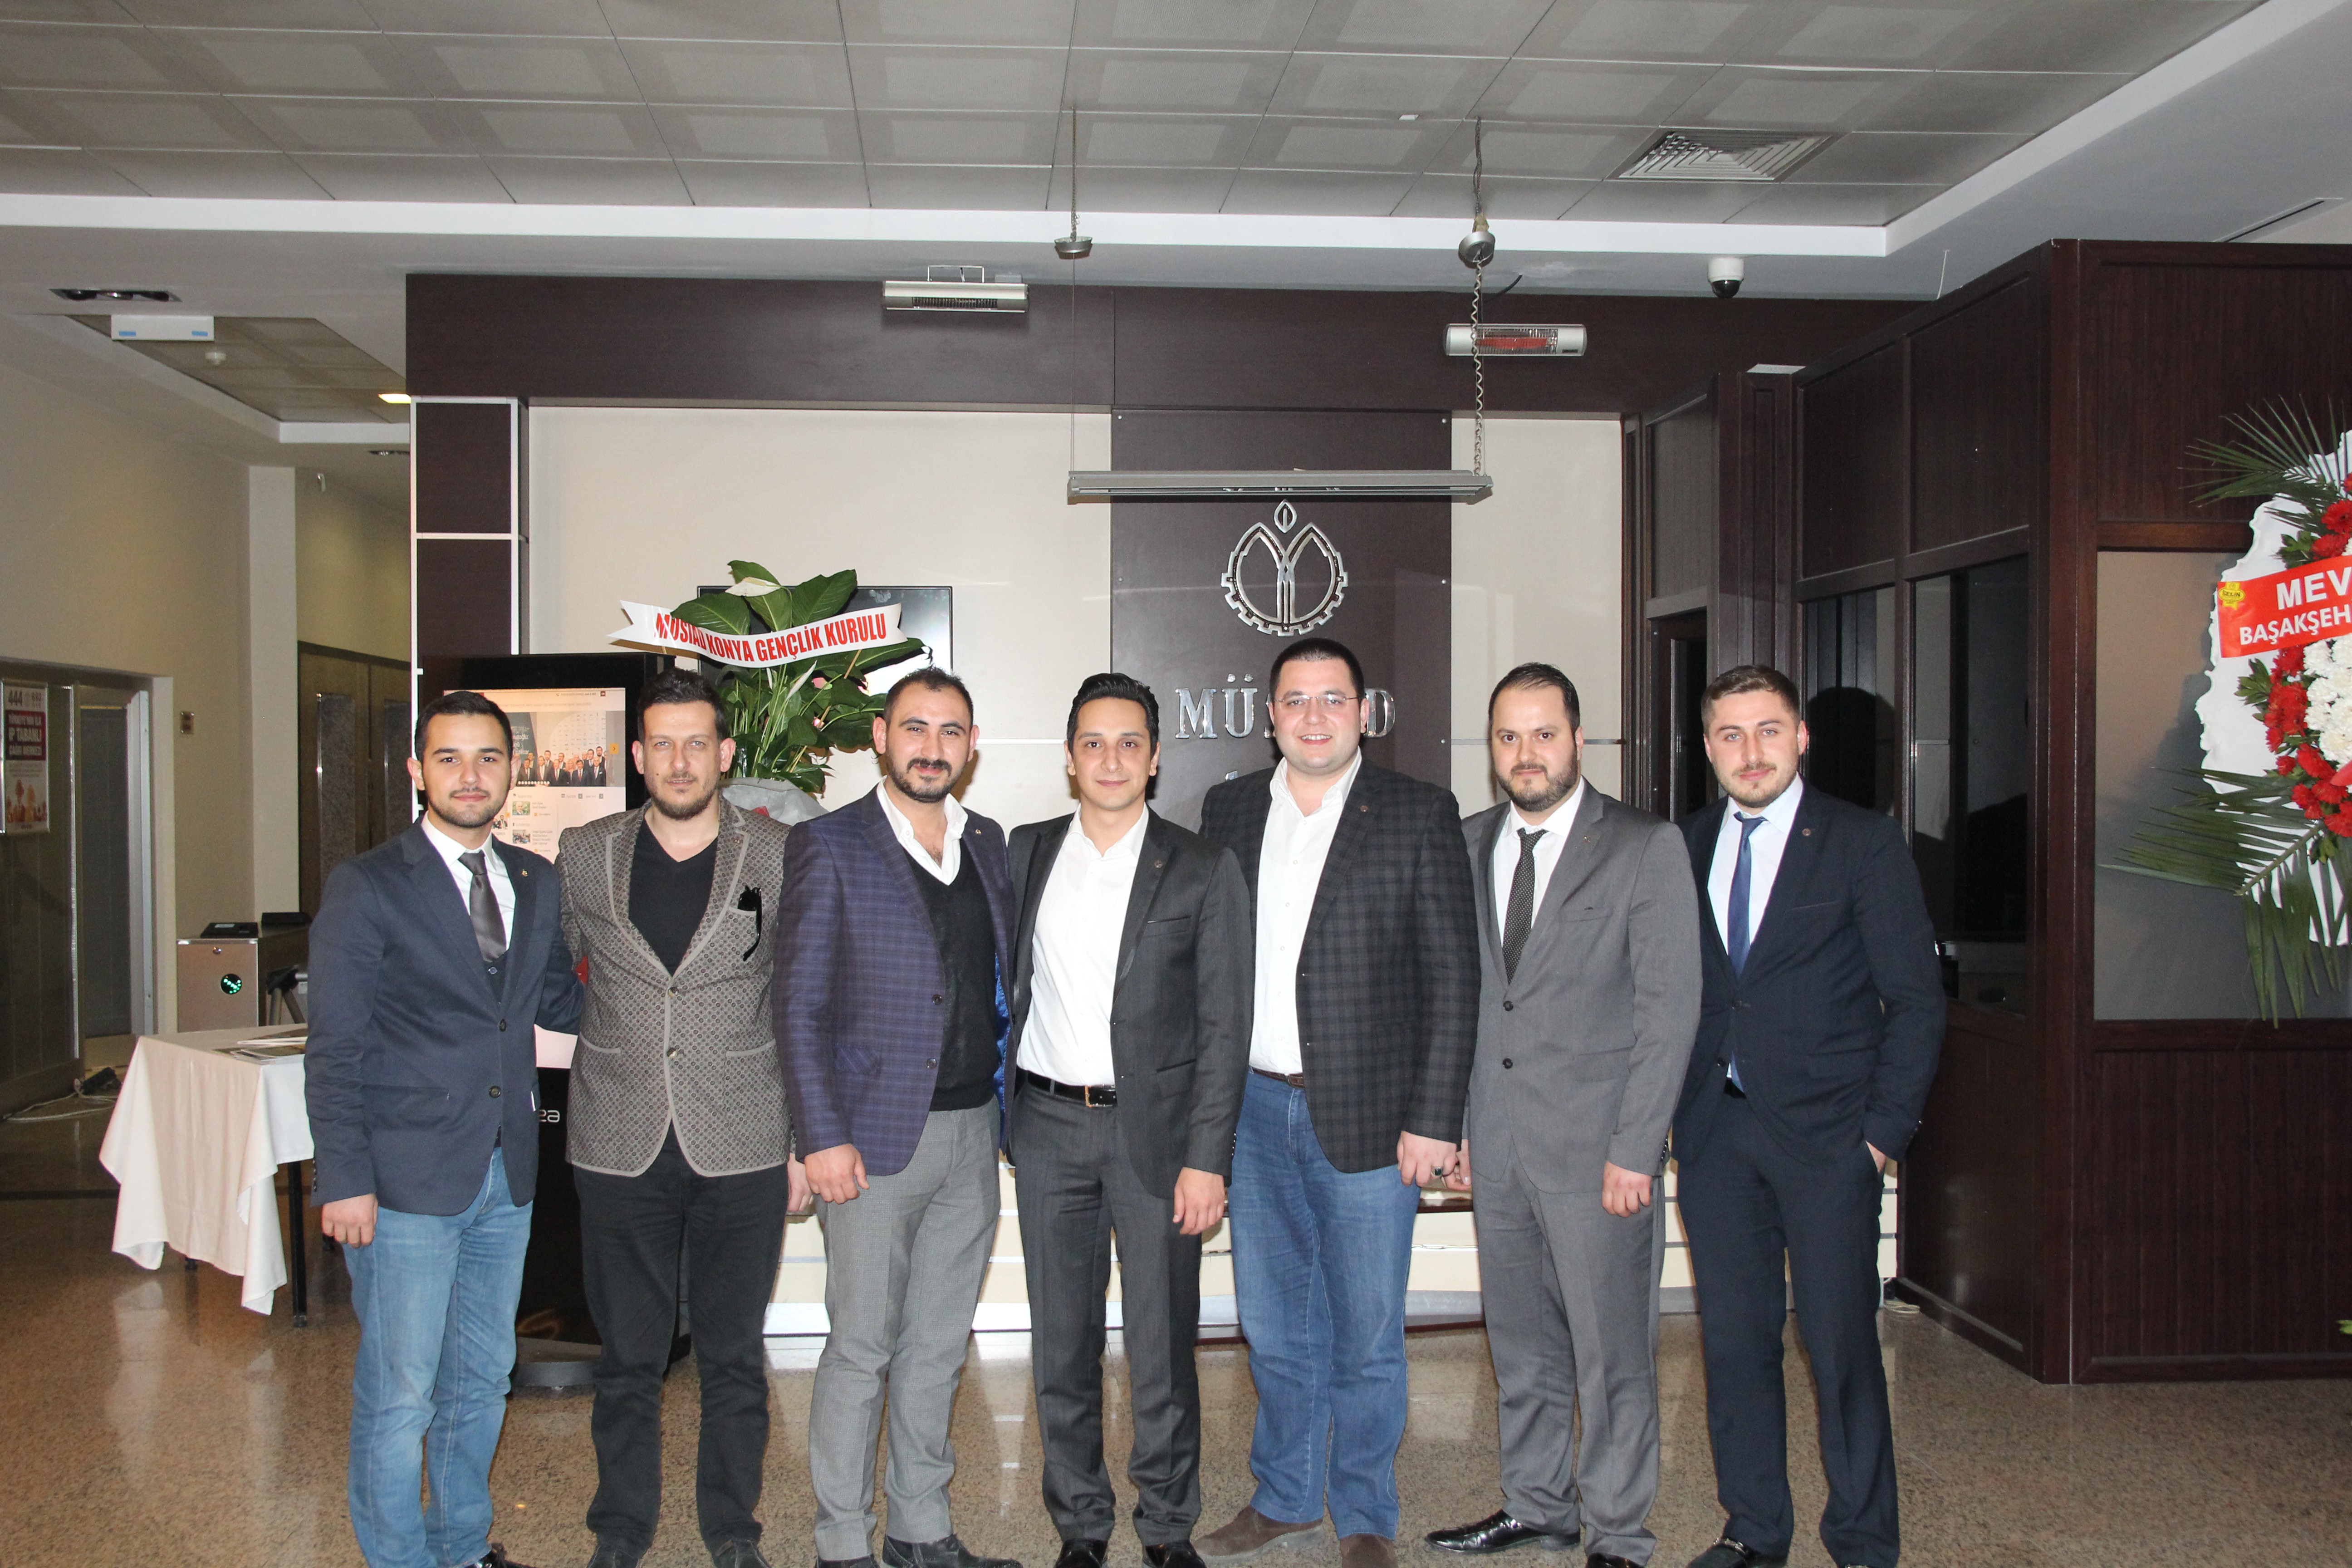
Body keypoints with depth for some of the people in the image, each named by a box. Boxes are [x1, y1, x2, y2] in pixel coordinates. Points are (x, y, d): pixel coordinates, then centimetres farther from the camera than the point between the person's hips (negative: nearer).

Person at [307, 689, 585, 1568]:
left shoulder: (535, 882, 9)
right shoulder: (369, 887, -7)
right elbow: (334, 1049, -8)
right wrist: (345, 1179, -13)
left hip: (506, 1172, 6)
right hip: (408, 1178, -5)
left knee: (483, 1378, 17)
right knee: (399, 1395, 2)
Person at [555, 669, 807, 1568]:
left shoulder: (778, 860, -1)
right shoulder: (583, 855, 3)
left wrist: (805, 1140, 1)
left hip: (742, 1150, -1)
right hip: (619, 1149, 1)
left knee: (734, 1356, 9)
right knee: (627, 1357, 11)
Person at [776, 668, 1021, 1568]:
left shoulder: (987, 844, 11)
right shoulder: (828, 847, -5)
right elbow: (799, 1007, -7)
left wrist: (1002, 1104, 8)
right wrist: (822, 1138, -13)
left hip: (973, 1132, 5)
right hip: (876, 1137, -5)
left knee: (939, 1344, 13)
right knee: (861, 1348, 2)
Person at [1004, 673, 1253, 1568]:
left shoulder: (1203, 871, -1)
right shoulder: (1025, 855, 8)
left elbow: (1223, 1027, -4)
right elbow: (1005, 985, 13)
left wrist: (1207, 1159, -9)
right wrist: (996, 1114, 4)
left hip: (1155, 1130, -2)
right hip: (1049, 1126, 3)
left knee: (1162, 1346, 3)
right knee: (1061, 1343, 10)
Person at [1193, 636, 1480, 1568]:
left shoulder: (1419, 815, -3)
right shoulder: (1229, 810, 8)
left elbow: (1453, 979, -5)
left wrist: (1432, 1120, -10)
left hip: (1367, 1115, -3)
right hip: (1253, 1109, 3)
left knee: (1366, 1335, 7)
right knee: (1275, 1327, 15)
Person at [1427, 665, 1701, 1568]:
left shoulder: (1647, 848, -5)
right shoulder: (1469, 846, 10)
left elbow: (1670, 1008, -9)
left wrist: (1635, 1150, -13)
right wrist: (1453, 1120, 9)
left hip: (1596, 1148, -5)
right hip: (1497, 1145, 5)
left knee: (1611, 1353, 2)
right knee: (1520, 1347, 15)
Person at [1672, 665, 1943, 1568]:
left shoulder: (1863, 844, -2)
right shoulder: (1683, 848, 9)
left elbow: (1916, 1000, -2)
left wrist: (1885, 1131, -8)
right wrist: (1667, 1116, 1)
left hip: (1826, 1133, -3)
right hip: (1714, 1130, 4)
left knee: (1841, 1344, 1)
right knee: (1734, 1339, 9)